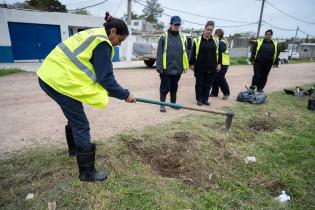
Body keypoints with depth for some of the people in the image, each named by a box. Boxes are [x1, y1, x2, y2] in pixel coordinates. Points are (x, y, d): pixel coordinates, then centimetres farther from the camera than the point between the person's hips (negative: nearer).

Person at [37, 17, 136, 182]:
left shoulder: (94, 34, 17)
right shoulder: (102, 43, -14)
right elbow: (106, 77, -16)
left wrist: (104, 89, 17)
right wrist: (125, 95, -4)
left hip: (51, 75, 10)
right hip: (60, 81, -10)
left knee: (75, 116, 26)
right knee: (81, 126, -4)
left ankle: (74, 148, 48)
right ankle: (87, 173, 8)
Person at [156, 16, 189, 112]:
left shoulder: (182, 37, 9)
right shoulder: (164, 37, -3)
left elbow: (185, 52, 12)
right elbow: (159, 53, -6)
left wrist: (185, 66, 7)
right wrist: (159, 67, -12)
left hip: (177, 68, 4)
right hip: (166, 69, -4)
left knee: (174, 88, 15)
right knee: (165, 88, 2)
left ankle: (173, 103, 30)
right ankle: (162, 104, 16)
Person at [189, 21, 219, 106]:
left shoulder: (215, 41, 10)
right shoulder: (197, 40, -1)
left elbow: (218, 53, 14)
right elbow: (193, 53, 0)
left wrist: (218, 64, 8)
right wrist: (192, 64, -4)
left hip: (211, 68, 3)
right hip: (200, 68, -3)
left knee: (208, 85, 9)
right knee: (199, 84, 5)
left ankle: (205, 99, 21)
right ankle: (199, 99, 17)